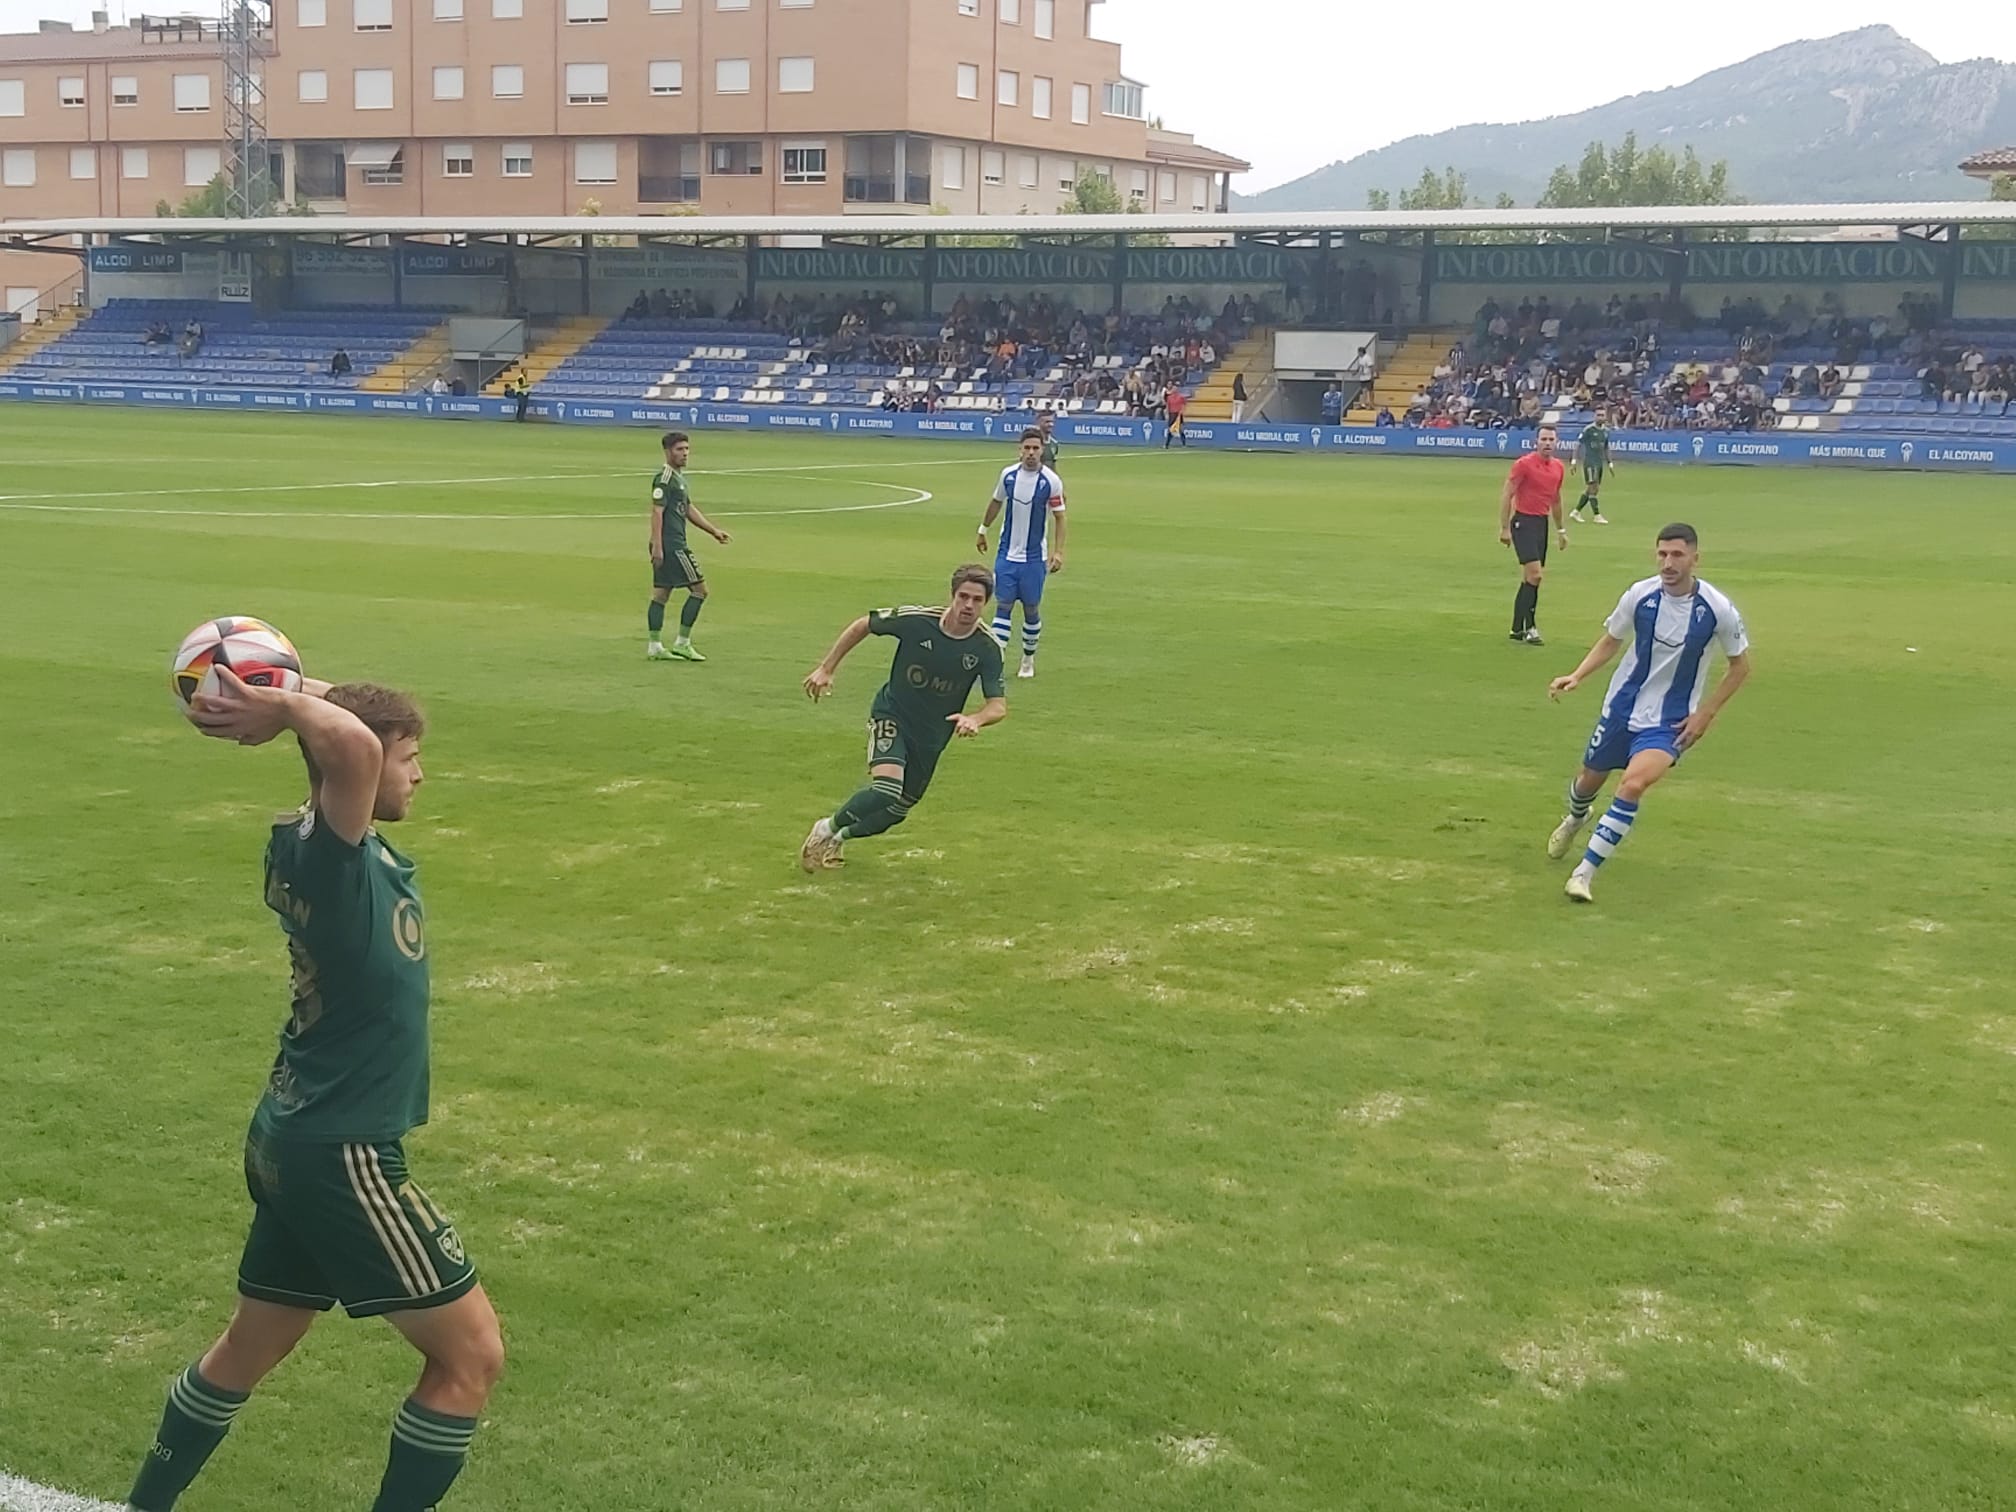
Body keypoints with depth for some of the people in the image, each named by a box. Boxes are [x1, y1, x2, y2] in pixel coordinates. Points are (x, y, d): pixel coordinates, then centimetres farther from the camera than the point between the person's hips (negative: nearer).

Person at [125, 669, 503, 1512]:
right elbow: (350, 745, -42)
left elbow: (344, 747, 21)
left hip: (297, 1142, 9)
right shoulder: (333, 857, -22)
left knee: (251, 1347, 26)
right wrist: (287, 706, -23)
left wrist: (282, 709, 1)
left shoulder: (307, 850, 3)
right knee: (471, 1353, 1)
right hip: (341, 1157, -9)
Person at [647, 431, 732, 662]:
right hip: (669, 544, -10)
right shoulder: (665, 478, -14)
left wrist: (714, 531, 24)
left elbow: (689, 510, 25)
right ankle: (682, 643, 0)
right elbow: (657, 512, -19)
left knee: (661, 593, 9)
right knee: (699, 589, -4)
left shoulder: (680, 476, 17)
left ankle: (654, 646, 11)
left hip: (675, 544, 10)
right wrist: (657, 545, -24)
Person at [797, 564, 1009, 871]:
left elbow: (998, 707, -18)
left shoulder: (987, 649, -17)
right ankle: (826, 829, -1)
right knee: (886, 790, -28)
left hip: (932, 735, 4)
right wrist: (826, 669, -3)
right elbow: (862, 626, -5)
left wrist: (975, 719, -41)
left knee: (896, 812, 13)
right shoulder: (915, 620, -21)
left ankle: (839, 837, 43)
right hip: (891, 716, -4)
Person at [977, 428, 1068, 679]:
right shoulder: (1008, 474, -2)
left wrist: (1058, 552, -15)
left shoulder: (1051, 481, -11)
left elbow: (1059, 517, -7)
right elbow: (996, 502, 16)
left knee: (1031, 609, 7)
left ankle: (1029, 659, 24)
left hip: (1034, 558, -2)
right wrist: (982, 529, 22)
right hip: (1007, 555, 2)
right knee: (1003, 605, -2)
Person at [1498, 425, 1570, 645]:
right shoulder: (1524, 464, -10)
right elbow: (1506, 495, -9)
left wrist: (1561, 529, 23)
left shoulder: (1558, 467, 10)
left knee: (1529, 578, 9)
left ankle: (1517, 629, 16)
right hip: (1523, 521, -7)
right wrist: (1504, 528, -13)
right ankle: (1529, 627, -9)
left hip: (1542, 523, 7)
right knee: (1535, 573, -16)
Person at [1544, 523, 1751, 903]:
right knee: (1589, 781, 18)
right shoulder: (1639, 595, -12)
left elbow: (1740, 666, -1)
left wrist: (1706, 713, -8)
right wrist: (1577, 676, -10)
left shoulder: (1718, 609, -16)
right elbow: (1611, 640, 6)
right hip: (1622, 707, 3)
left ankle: (1585, 871, -16)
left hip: (1670, 722, -3)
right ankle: (1575, 818, 57)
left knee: (1633, 783, -27)